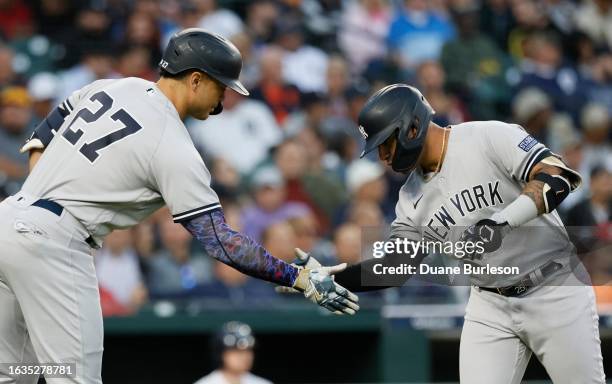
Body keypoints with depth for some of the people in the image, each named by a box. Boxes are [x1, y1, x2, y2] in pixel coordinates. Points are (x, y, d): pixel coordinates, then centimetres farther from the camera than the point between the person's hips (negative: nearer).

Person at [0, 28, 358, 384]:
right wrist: (300, 278, -13)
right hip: (52, 247, -9)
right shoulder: (175, 150, -12)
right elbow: (219, 241, -15)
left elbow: (45, 132, 22)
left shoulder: (112, 87, 11)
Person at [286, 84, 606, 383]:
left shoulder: (491, 138, -14)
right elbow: (392, 269, 7)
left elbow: (557, 179, -25)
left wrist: (502, 221, -35)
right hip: (490, 306, 5)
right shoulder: (412, 200, 5)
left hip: (556, 292, -5)